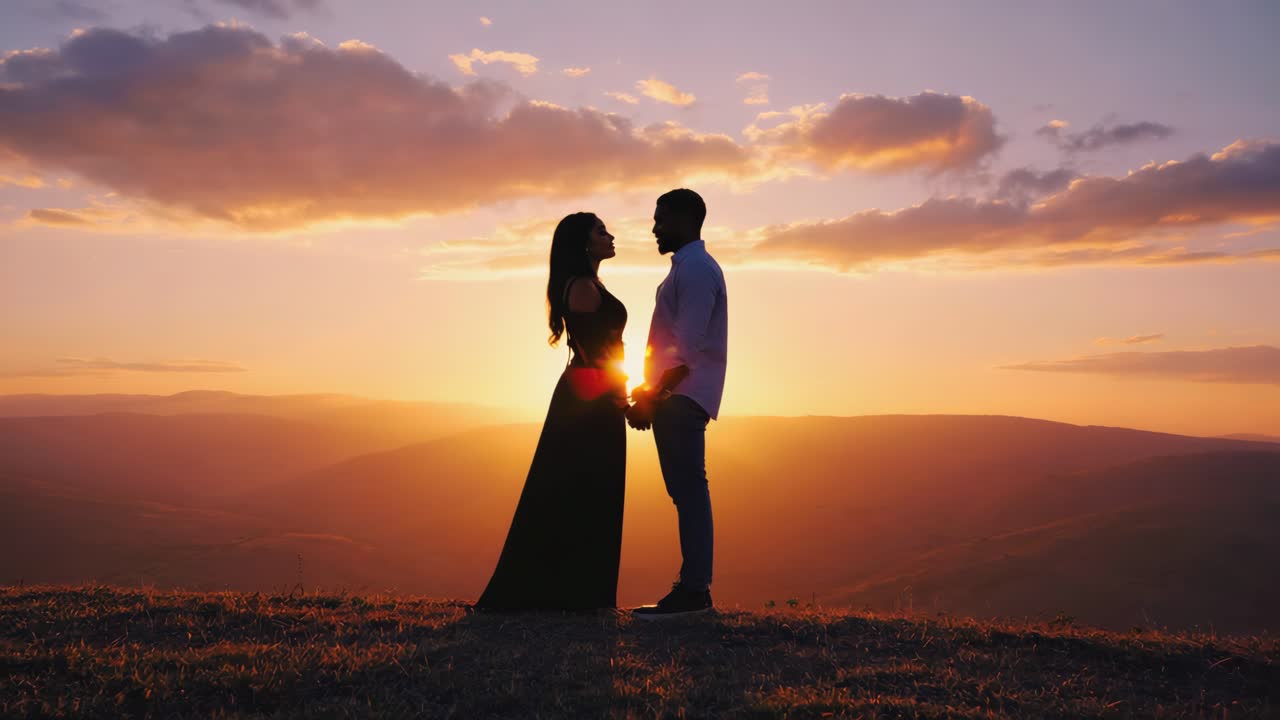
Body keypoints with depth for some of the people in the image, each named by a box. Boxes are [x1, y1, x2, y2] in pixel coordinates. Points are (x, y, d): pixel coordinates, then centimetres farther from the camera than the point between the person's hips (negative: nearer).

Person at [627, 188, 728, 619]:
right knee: (686, 492, 9)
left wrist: (651, 396, -16)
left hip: (683, 398, -10)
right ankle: (693, 588, 12)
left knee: (688, 491, -10)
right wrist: (650, 395, 17)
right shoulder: (687, 267, 22)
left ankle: (693, 591, -9)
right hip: (676, 399, 10)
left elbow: (686, 348, -18)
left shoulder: (696, 268, -10)